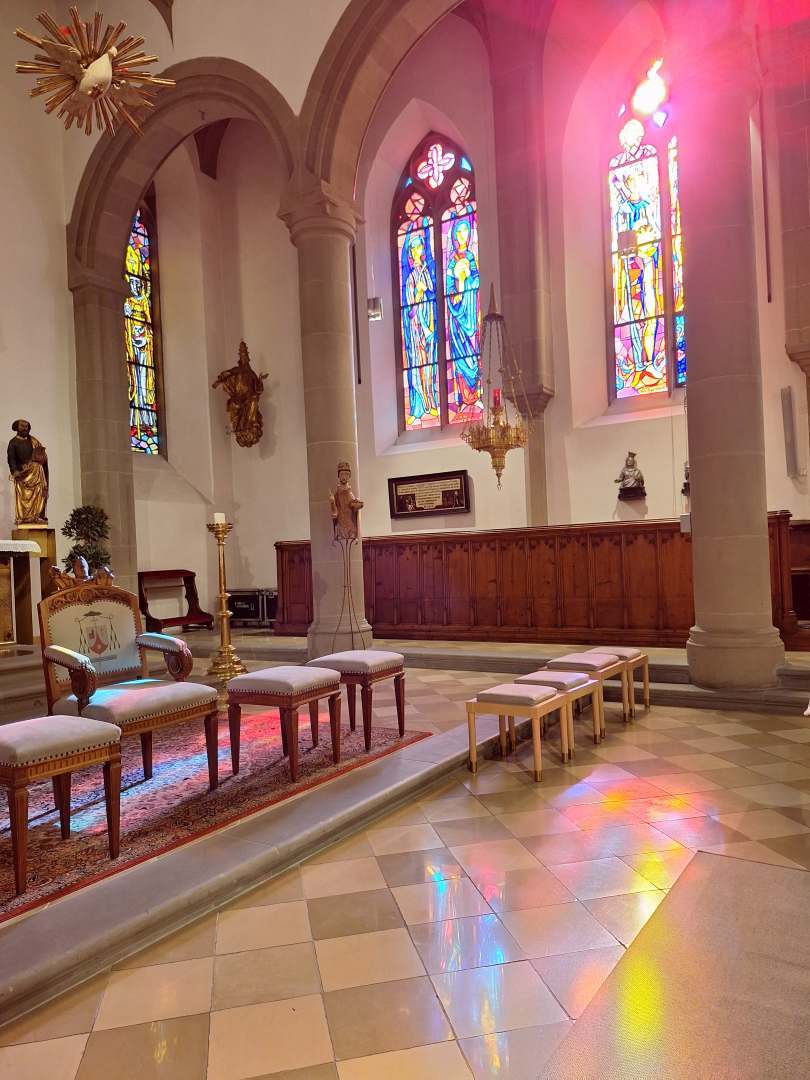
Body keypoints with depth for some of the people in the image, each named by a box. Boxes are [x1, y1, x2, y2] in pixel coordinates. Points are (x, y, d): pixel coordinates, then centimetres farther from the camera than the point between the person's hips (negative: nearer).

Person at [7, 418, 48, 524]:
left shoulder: (33, 441, 16)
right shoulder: (13, 442, 9)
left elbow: (42, 453, 17)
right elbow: (11, 458, -2)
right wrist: (14, 471, -17)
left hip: (35, 470, 2)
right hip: (21, 472, -2)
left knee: (37, 494, -8)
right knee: (22, 495, -6)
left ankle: (38, 516, -11)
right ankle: (22, 518, -8)